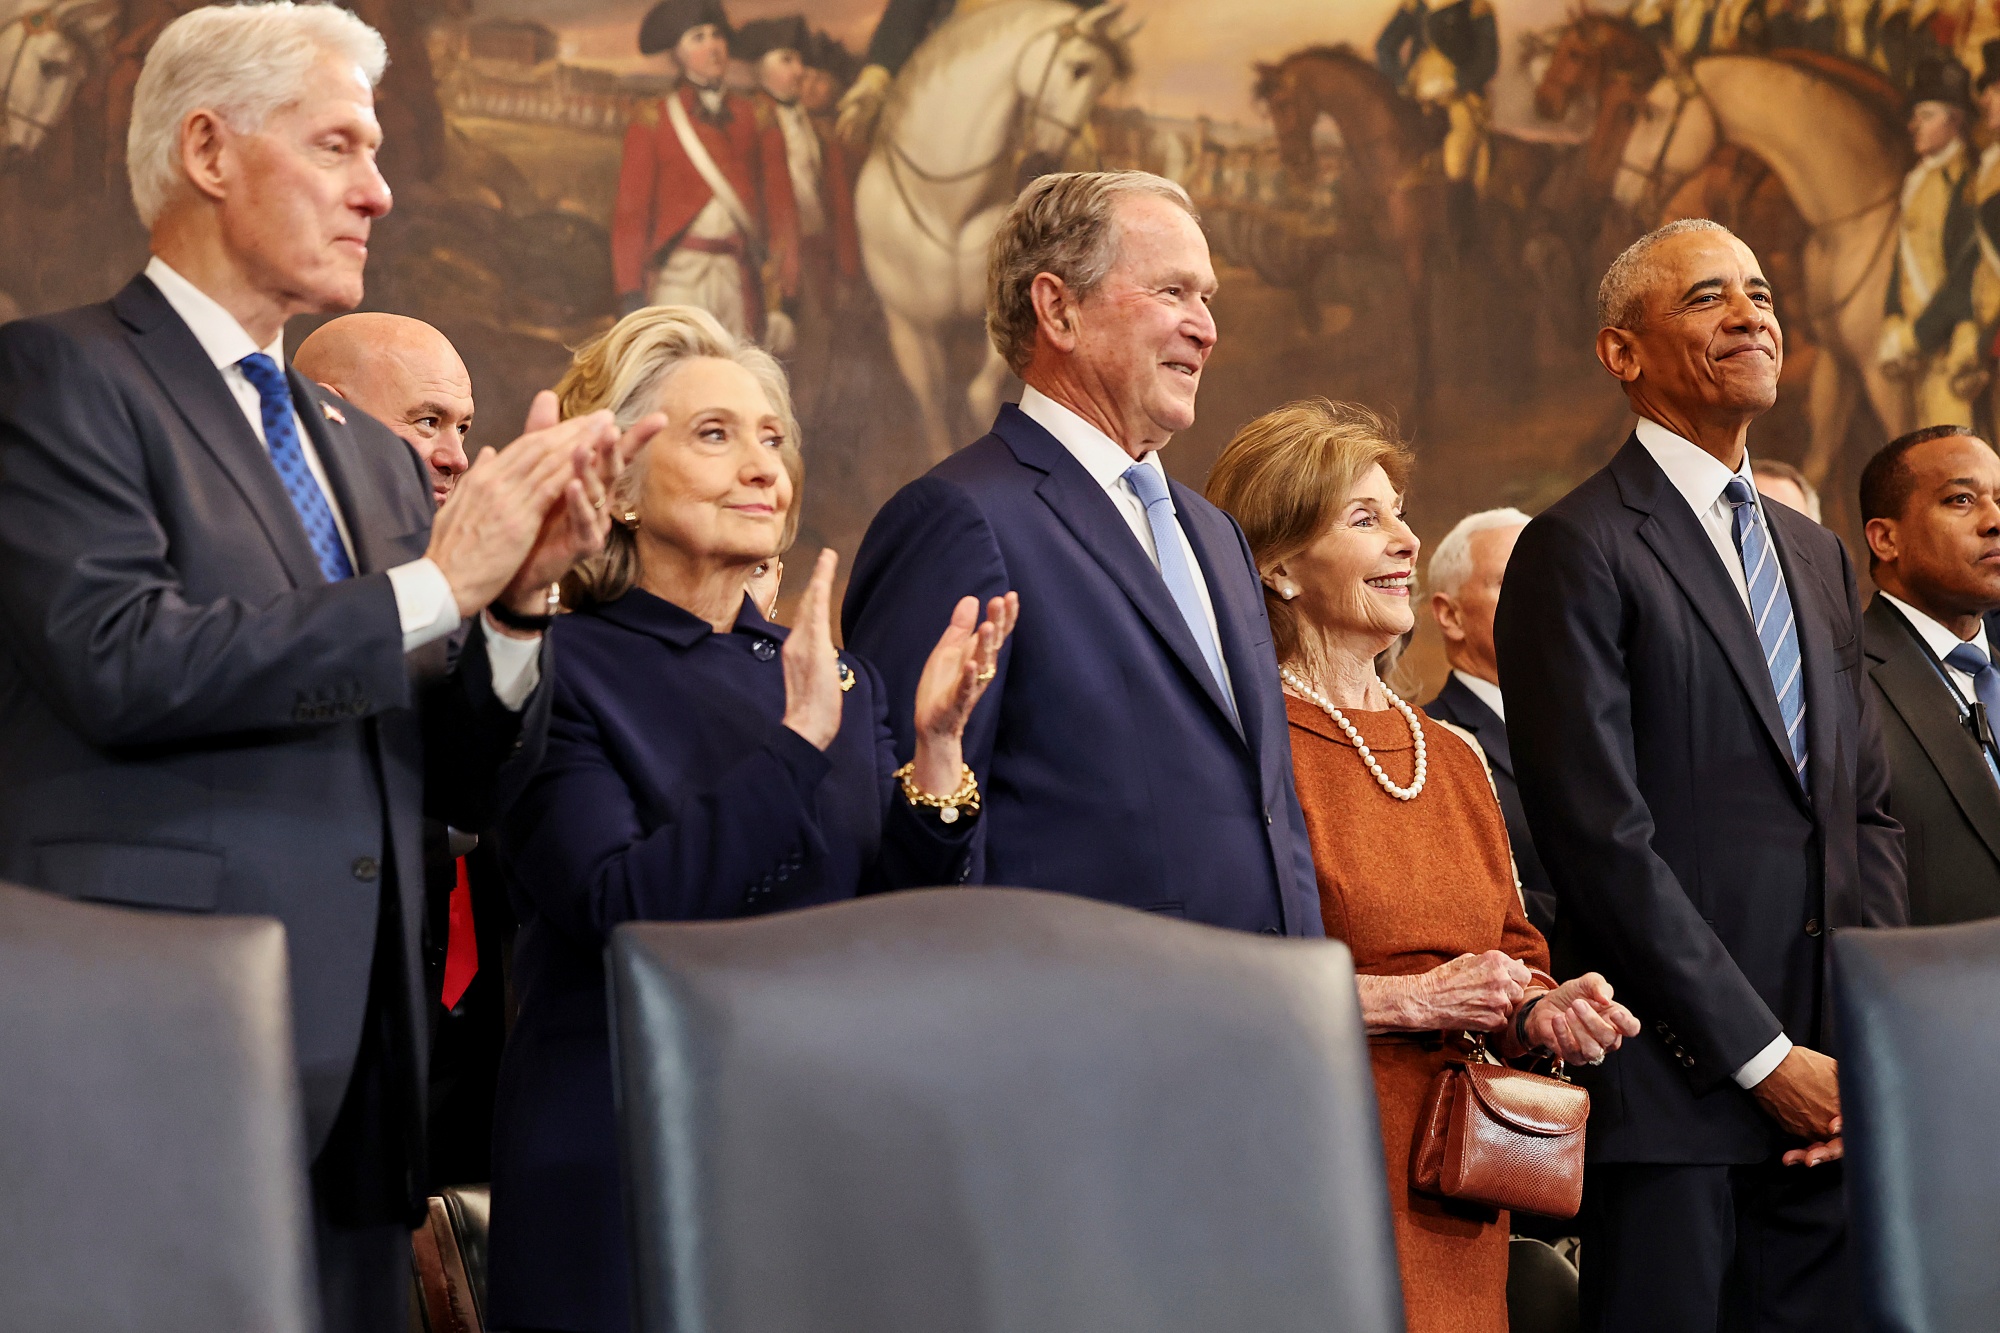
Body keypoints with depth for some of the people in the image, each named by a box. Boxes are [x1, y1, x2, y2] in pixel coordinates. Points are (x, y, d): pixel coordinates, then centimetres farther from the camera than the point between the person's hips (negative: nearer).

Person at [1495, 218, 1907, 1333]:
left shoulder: (1820, 557, 20)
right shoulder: (1580, 550, -5)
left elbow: (1869, 812, 18)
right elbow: (1603, 842, -12)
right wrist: (1764, 1058, -12)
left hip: (1823, 1093, 6)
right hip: (1672, 1090, -6)